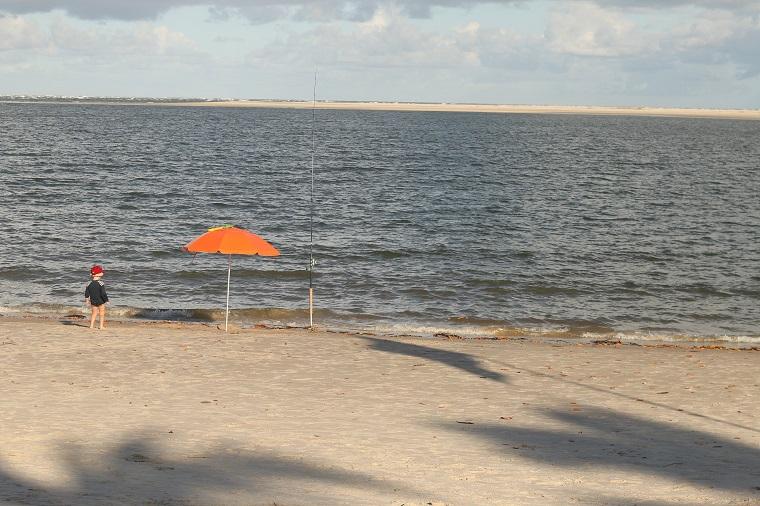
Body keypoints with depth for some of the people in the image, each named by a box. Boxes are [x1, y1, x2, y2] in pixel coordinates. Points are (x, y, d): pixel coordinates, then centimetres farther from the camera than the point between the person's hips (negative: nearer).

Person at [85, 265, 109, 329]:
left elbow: (86, 292, 4)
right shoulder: (100, 283, -17)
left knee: (94, 313, 15)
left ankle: (91, 325, 11)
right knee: (102, 314, 7)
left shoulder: (90, 284, -1)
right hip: (101, 301, -5)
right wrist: (106, 299, -10)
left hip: (93, 301, 5)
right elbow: (103, 293, -20)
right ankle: (101, 326, 6)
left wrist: (86, 299, 18)